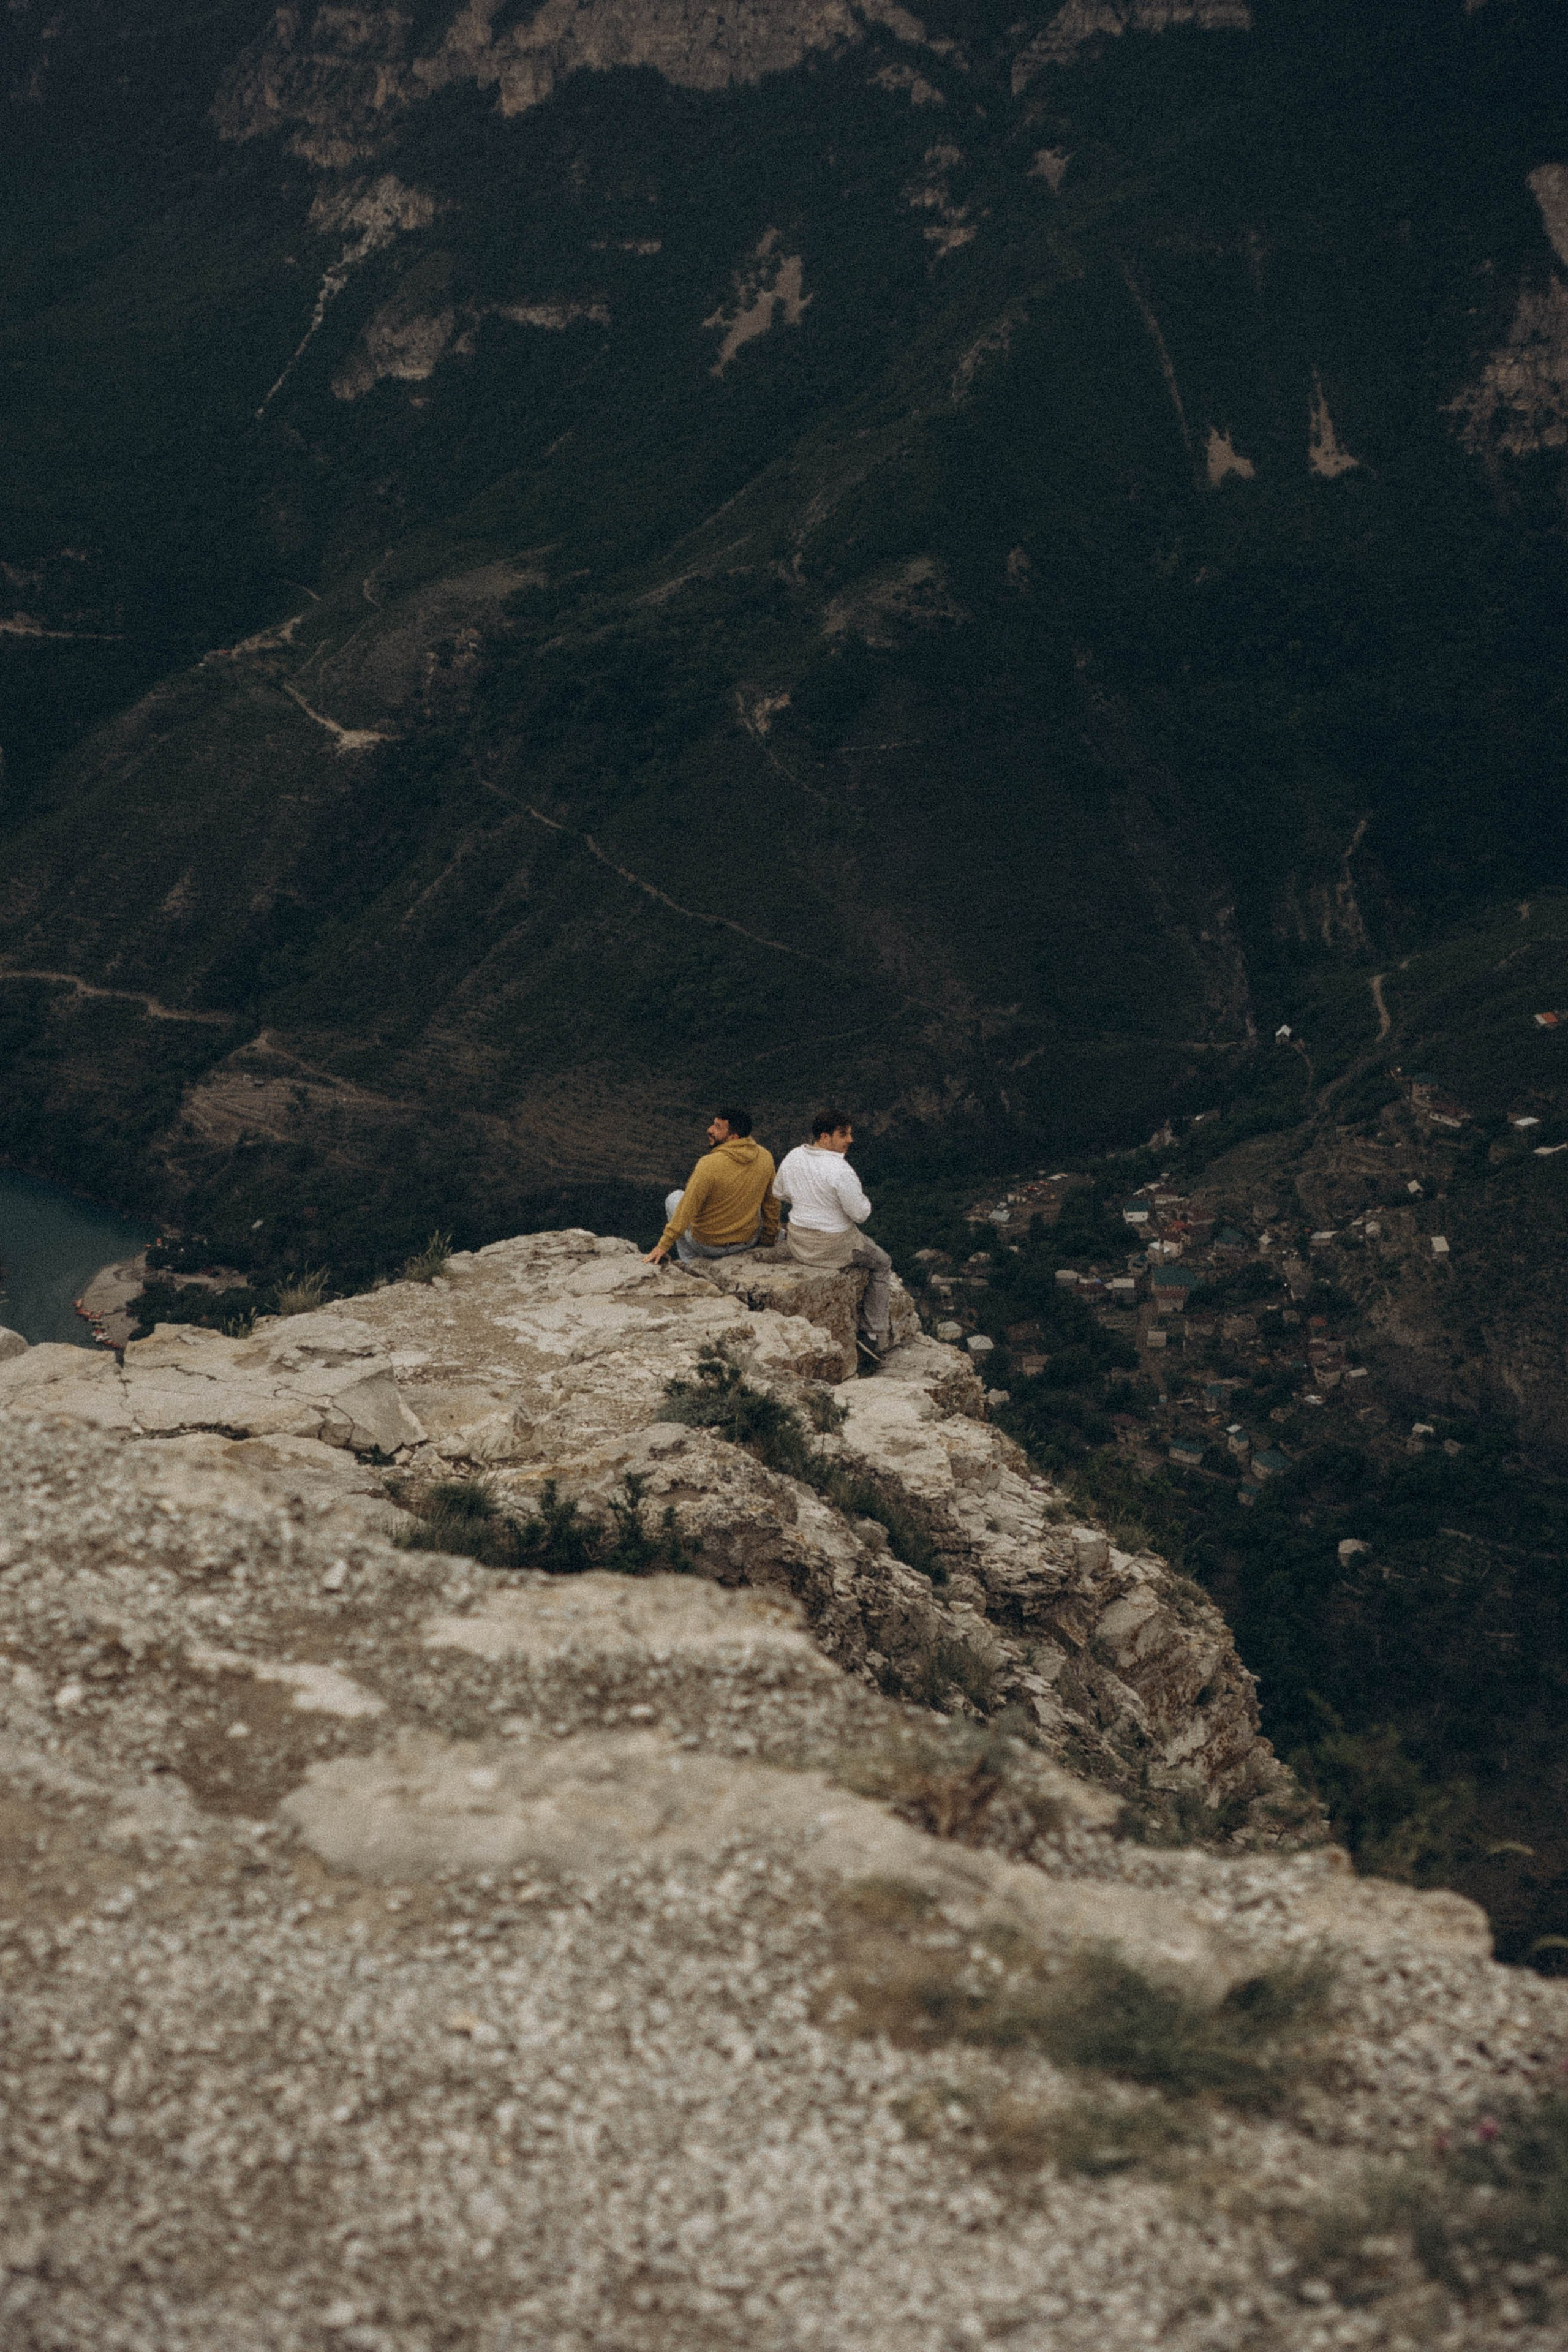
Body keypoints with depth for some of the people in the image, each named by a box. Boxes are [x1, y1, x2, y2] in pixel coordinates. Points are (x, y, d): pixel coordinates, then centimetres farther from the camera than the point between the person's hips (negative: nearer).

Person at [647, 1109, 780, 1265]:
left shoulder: (709, 1165, -28)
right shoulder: (765, 1158, -12)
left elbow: (686, 1211, -21)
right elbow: (771, 1204, 1)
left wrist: (663, 1245, -11)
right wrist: (770, 1238, 17)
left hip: (710, 1245, -4)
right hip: (748, 1241, 4)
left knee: (674, 1198, 22)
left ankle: (690, 1261, 23)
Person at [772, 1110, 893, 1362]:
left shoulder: (793, 1157, -4)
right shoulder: (840, 1171, -26)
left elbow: (779, 1192, 12)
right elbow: (860, 1214, -20)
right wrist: (863, 1202, 2)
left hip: (798, 1245, 6)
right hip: (834, 1247, -6)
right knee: (881, 1264, 21)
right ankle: (873, 1335, 18)